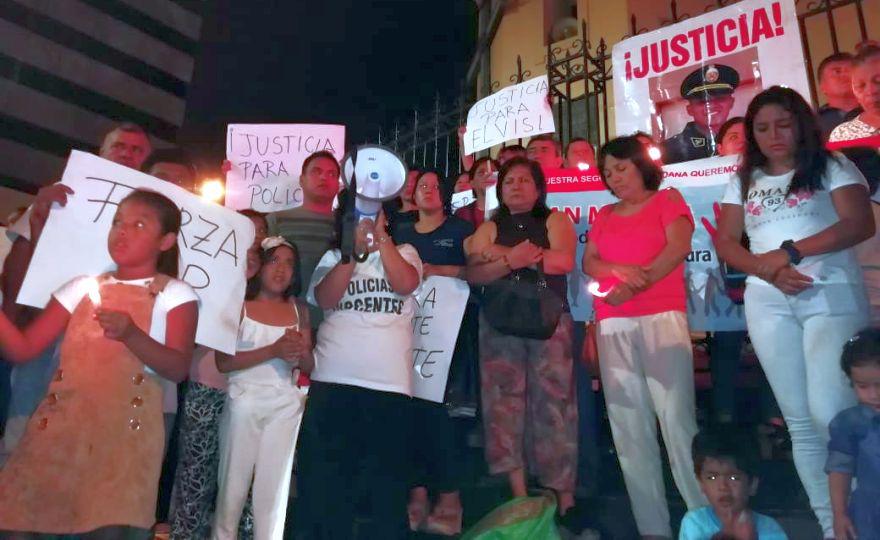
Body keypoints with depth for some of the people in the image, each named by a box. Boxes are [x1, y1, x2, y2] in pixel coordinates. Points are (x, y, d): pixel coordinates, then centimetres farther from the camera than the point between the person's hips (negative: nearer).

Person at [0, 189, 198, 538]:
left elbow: (178, 368, -10)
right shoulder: (84, 286, 12)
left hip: (125, 431, -4)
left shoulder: (175, 294, 0)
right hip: (60, 425, 4)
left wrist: (131, 335, -26)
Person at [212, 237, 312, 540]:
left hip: (286, 405, 3)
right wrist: (273, 350, -20)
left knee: (276, 484, 5)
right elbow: (223, 362, -11)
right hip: (245, 401, -2)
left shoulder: (299, 311, 9)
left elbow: (310, 366, 11)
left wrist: (300, 353, -11)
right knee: (234, 481, 6)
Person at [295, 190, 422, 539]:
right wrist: (357, 251, -10)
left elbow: (405, 284, -8)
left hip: (390, 384, 0)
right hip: (333, 381, 1)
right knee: (326, 479, 9)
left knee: (386, 482, 8)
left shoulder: (404, 252, 12)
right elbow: (325, 299, -5)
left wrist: (381, 237, -8)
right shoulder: (333, 257, 12)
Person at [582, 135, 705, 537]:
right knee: (629, 425, 1)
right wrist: (621, 269, -12)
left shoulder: (667, 199, 9)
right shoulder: (604, 215, 21)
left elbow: (679, 247, -6)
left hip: (662, 318, -4)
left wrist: (634, 285, -15)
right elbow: (588, 262, 9)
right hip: (613, 326, 4)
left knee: (676, 417, -11)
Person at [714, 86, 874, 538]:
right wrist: (767, 270, -10)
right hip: (768, 303, 3)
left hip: (831, 295, -3)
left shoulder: (832, 167, 7)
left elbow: (860, 224, -7)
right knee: (799, 420, 5)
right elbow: (725, 242, 8)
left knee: (831, 412, -16)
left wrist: (789, 252, -15)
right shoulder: (744, 182, 16)